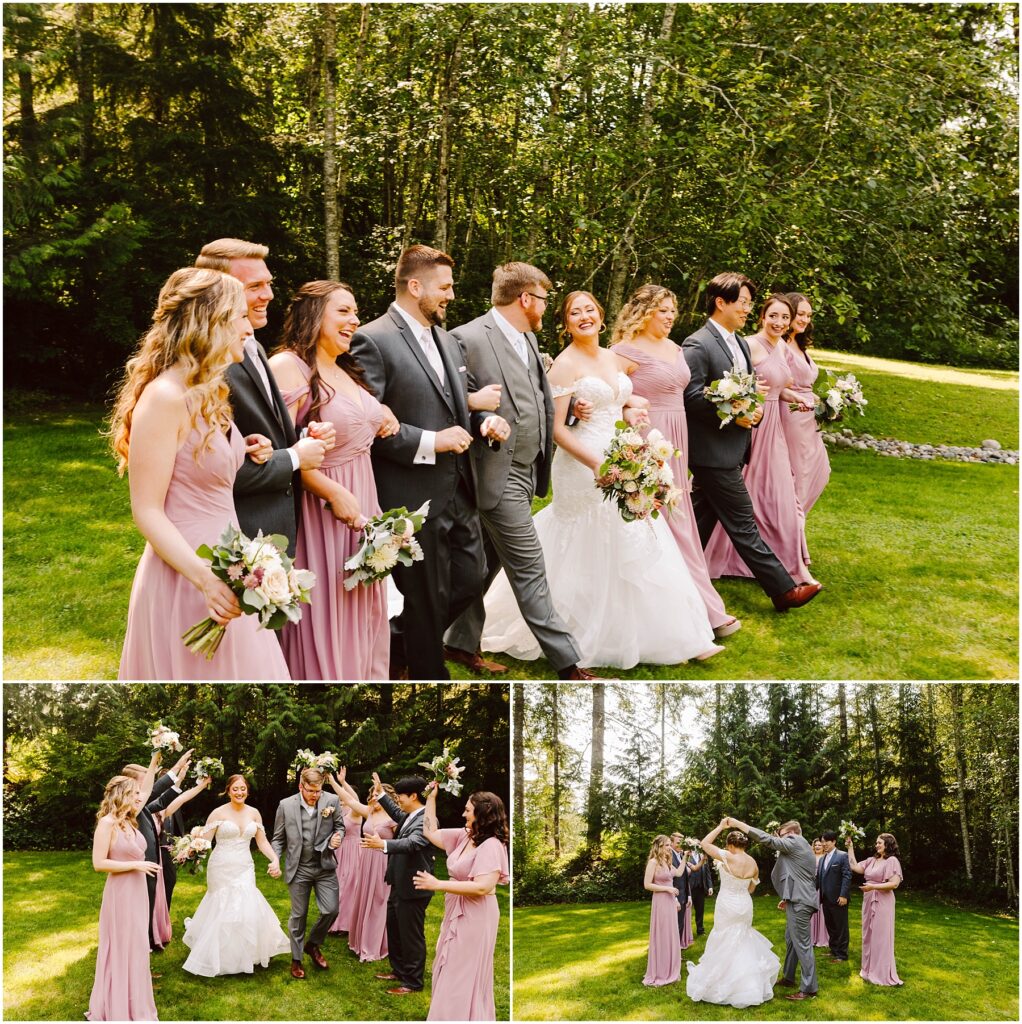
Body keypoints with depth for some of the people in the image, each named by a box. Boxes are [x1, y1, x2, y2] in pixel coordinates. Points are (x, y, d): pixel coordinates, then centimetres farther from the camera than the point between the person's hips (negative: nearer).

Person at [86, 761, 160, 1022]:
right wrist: (136, 865, -18)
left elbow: (146, 790, 17)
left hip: (137, 892, 8)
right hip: (120, 894, -8)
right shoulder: (107, 823, -16)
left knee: (135, 947, 14)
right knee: (120, 948, 1)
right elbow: (98, 863, -18)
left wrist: (155, 760, 15)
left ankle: (133, 1003, 24)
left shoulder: (130, 821, 6)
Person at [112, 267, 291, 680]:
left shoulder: (208, 392, 10)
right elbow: (147, 512, -18)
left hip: (226, 564, 9)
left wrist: (245, 457, 5)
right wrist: (204, 577, -29)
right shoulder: (164, 396, -17)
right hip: (186, 576, -9)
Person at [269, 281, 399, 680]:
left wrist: (381, 415, 8)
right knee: (326, 612, 0)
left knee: (362, 610, 17)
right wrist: (333, 493, -24)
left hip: (364, 498, 9)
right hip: (320, 509, -9)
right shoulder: (289, 366, -15)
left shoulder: (347, 371, 12)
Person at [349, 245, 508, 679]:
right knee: (427, 599, 4)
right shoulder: (372, 341, -14)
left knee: (471, 578, 16)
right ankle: (428, 673, 23)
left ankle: (396, 644, 34)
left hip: (458, 491, 8)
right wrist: (429, 442, -21)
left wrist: (485, 420, 1)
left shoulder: (446, 339, 12)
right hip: (414, 497, -8)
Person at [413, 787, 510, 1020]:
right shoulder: (464, 836, 3)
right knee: (450, 977, 19)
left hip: (474, 919, -9)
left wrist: (437, 885, -28)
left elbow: (482, 887, -31)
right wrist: (431, 798, 7)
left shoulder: (491, 846, -22)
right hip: (456, 915, 9)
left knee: (463, 979, 2)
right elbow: (431, 832, 14)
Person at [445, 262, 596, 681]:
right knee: (530, 570, -3)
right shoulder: (469, 339, -14)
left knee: (487, 564, 17)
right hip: (498, 473, -9)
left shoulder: (527, 339, 13)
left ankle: (462, 644, 29)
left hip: (525, 472, 9)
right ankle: (567, 662, 1)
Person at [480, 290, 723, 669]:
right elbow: (556, 427, -15)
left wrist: (632, 408, 1)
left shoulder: (614, 358, 11)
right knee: (588, 555, 1)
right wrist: (596, 464, -24)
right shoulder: (565, 364, -10)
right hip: (583, 465, -7)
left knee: (636, 549, 8)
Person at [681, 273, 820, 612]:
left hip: (731, 448, 9)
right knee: (743, 523, -3)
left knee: (703, 518, 15)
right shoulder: (697, 345, -15)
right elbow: (691, 396, -19)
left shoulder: (740, 343, 14)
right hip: (713, 452, -9)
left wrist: (753, 410, -1)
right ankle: (782, 589, -1)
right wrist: (733, 416, -20)